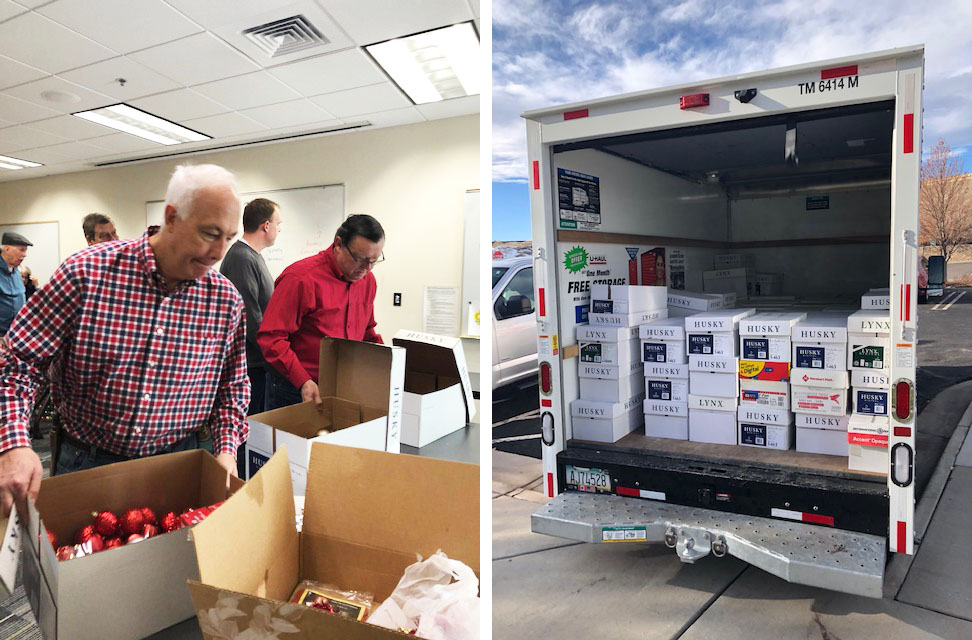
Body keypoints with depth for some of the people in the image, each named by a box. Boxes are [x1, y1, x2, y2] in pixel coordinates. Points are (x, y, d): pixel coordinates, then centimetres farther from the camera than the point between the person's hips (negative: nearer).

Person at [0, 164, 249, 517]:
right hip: (86, 462, -1)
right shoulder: (86, 273, -15)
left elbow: (232, 385, 5)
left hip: (176, 463, 2)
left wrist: (226, 448, -8)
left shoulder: (226, 300, -8)